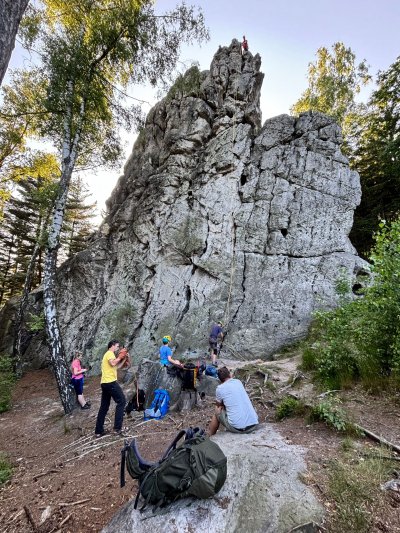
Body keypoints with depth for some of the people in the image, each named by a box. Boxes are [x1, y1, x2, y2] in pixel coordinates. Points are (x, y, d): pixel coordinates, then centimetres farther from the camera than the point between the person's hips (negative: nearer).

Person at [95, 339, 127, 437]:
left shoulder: (108, 354, 24)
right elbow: (113, 363, -27)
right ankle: (117, 428, -8)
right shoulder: (110, 353, -7)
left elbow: (117, 367, 25)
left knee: (104, 407, 15)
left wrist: (124, 359, 16)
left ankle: (99, 431, 20)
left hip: (105, 383, 10)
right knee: (121, 401, -6)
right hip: (110, 382, -10)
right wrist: (119, 357, -11)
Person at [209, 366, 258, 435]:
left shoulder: (220, 388, -3)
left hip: (237, 428, -4)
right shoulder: (239, 382, 10)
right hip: (254, 425, 5)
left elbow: (219, 405, 15)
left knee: (217, 410, 20)